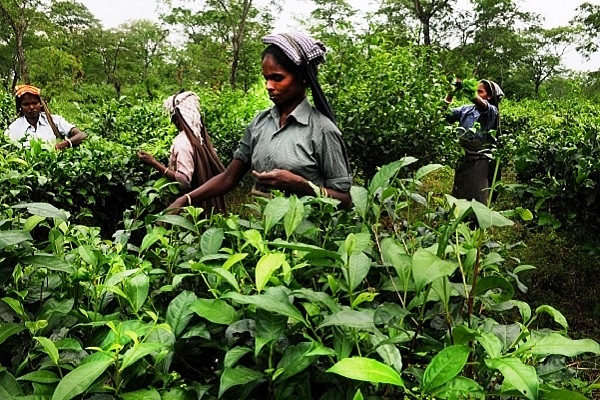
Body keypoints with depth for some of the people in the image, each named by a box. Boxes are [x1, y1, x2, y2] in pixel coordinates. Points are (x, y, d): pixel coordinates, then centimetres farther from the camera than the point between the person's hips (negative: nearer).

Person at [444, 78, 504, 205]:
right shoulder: (466, 109, 11)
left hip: (480, 163, -5)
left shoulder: (492, 111, -5)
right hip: (463, 160, 5)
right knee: (458, 198, 9)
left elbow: (481, 104, -26)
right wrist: (450, 93, -13)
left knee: (477, 202, -1)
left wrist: (462, 86, -40)